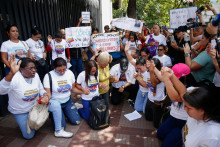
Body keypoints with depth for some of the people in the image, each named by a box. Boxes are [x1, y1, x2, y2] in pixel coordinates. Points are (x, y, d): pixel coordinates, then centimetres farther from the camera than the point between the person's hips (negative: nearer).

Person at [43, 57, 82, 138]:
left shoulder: (70, 73, -4)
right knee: (56, 105, -40)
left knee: (76, 121, 0)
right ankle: (58, 131, -20)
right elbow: (48, 93, -17)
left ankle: (64, 111, 28)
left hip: (68, 101, 4)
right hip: (55, 102, -4)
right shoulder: (48, 76, -15)